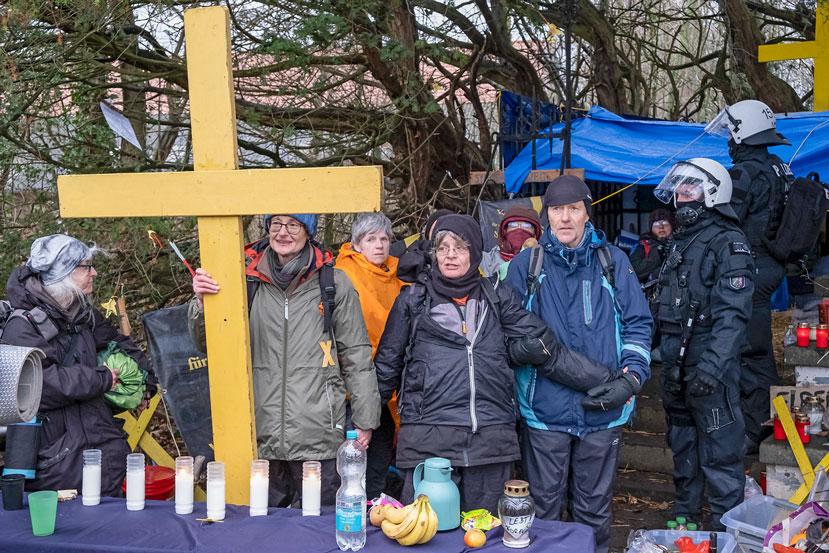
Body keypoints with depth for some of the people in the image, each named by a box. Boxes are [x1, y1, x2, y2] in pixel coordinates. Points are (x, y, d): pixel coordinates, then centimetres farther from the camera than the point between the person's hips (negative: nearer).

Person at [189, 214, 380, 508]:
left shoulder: (334, 282, 2)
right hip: (261, 437, 2)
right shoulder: (248, 281, 6)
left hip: (319, 437, -1)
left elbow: (356, 354, 6)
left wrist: (365, 420, 4)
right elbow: (208, 346, 9)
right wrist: (201, 302, -10)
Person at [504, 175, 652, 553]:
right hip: (545, 408, -1)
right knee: (544, 507, 10)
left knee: (594, 509, 14)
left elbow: (638, 324, 6)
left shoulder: (613, 262, 5)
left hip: (603, 408, 1)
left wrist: (631, 377, -8)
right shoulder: (525, 265, 2)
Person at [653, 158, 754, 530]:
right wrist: (667, 357, 18)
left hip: (709, 369, -9)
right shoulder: (682, 243, 17)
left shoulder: (728, 244, -11)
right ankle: (685, 516, 33)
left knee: (719, 452, -5)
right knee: (683, 444, 19)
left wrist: (712, 366, -30)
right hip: (676, 367, 9)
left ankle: (726, 528, 4)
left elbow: (732, 314, -21)